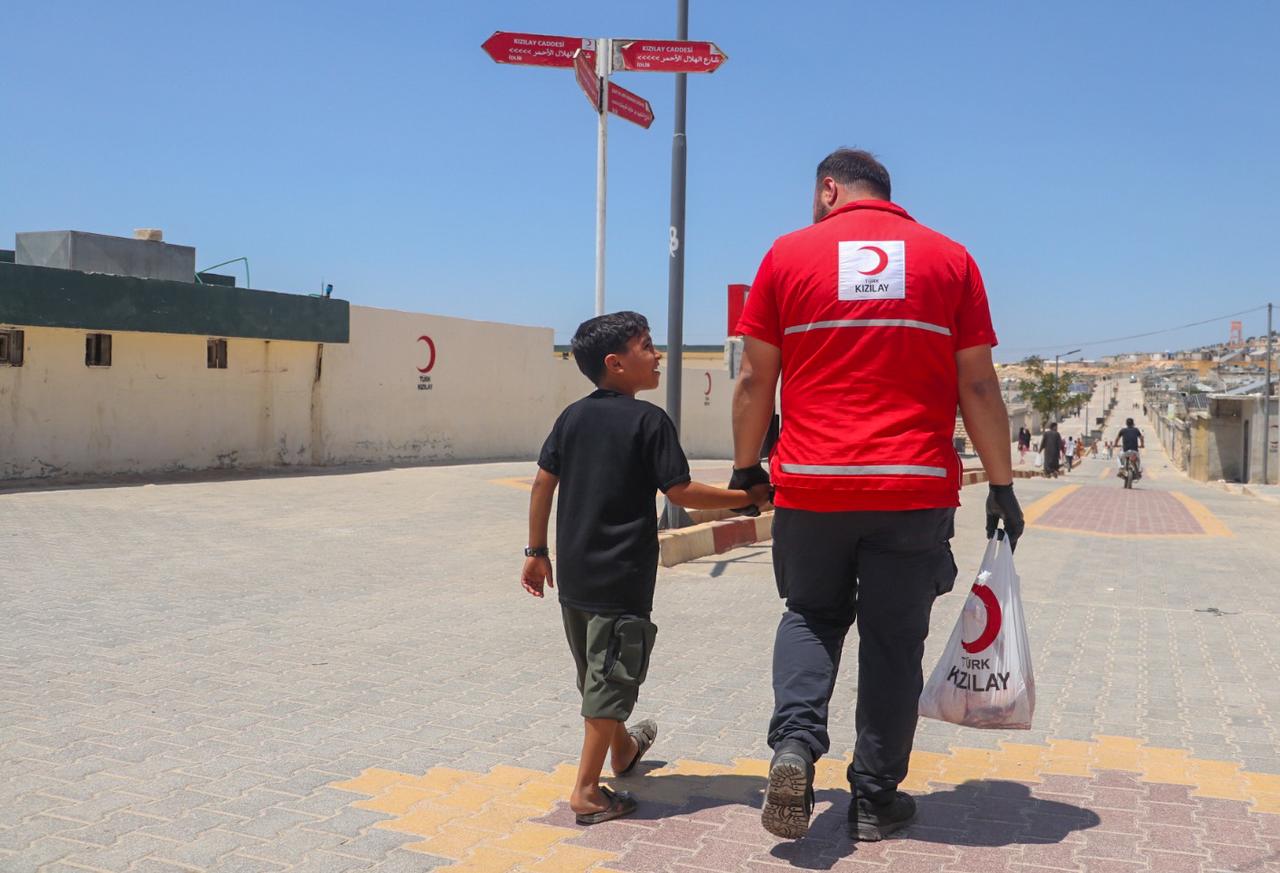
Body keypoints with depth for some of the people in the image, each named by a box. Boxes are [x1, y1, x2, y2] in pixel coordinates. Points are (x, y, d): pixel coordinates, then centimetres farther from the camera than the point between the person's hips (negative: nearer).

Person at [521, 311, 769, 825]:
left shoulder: (573, 416, 6)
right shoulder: (649, 420, -11)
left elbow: (543, 482, 6)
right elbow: (682, 493, -14)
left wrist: (537, 551, 13)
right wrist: (749, 497, -3)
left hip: (573, 572, 7)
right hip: (622, 578, -7)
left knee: (594, 671, 21)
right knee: (611, 678, 1)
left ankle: (623, 751, 43)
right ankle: (588, 791, 4)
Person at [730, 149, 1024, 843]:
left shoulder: (788, 254, 4)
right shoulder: (950, 259, 7)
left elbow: (754, 379, 4)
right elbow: (978, 386, 3)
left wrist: (745, 466, 14)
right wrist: (1002, 486, 8)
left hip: (810, 486, 0)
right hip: (916, 490, 0)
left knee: (813, 616, 20)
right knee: (894, 641, 12)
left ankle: (795, 740, -1)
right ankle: (874, 799, 21)